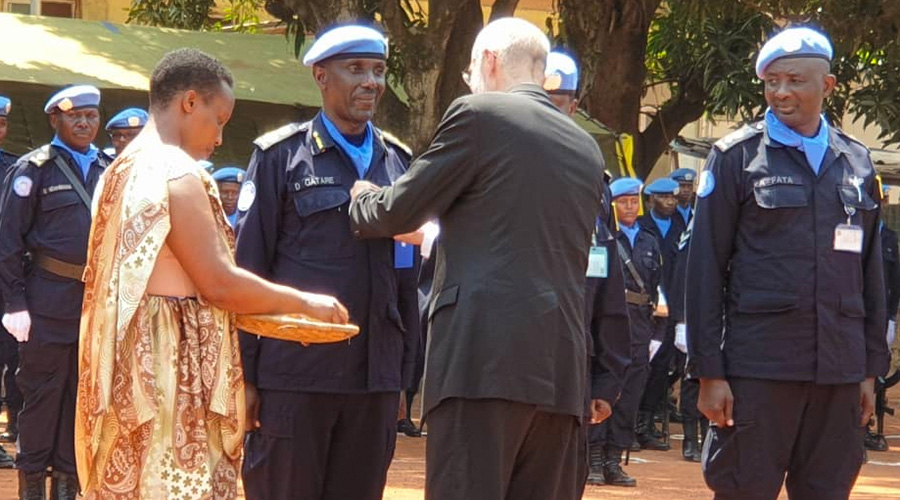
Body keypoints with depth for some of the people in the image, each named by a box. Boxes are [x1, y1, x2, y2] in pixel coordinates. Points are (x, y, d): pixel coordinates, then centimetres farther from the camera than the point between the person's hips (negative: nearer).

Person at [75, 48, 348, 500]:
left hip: (127, 369, 10)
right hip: (172, 373, -10)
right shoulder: (176, 174, -15)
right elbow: (218, 283, -18)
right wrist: (304, 304, -7)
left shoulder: (122, 170, 15)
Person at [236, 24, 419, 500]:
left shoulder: (397, 162, 13)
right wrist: (244, 374, -5)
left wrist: (406, 372, 10)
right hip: (294, 374, -4)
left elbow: (409, 277, 15)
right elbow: (247, 269, 0)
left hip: (375, 377, 4)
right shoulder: (281, 156, 2)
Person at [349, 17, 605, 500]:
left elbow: (398, 211, 4)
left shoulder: (479, 114, 0)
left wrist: (360, 199, 27)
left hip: (486, 353, -7)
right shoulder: (587, 149, 20)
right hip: (561, 364, 7)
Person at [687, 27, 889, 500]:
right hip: (759, 368, -3)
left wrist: (872, 369, 11)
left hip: (840, 370, 4)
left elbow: (870, 273, 16)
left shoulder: (857, 163, 13)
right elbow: (705, 268, -1)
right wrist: (708, 371, -6)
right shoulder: (737, 156, 2)